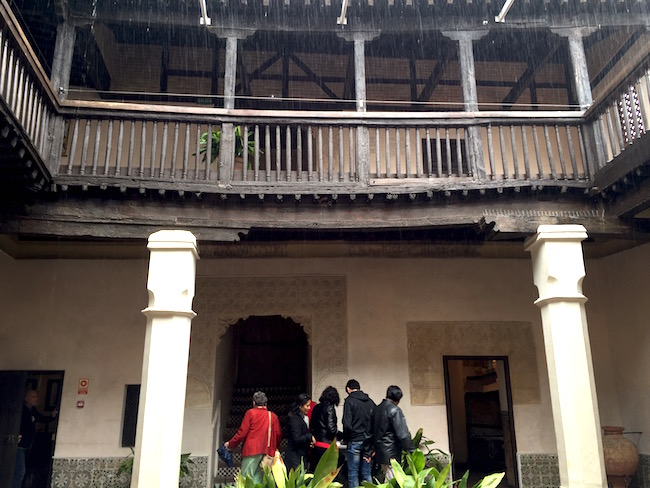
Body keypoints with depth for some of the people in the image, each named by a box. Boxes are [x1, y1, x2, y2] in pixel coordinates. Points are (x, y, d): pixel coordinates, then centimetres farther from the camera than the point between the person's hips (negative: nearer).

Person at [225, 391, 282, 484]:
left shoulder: (250, 412, 0)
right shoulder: (273, 416, 9)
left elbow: (242, 432, -3)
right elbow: (278, 435, 7)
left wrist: (230, 444, 9)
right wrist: (273, 448, 23)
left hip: (252, 450, -4)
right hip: (267, 452, 4)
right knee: (259, 480, 9)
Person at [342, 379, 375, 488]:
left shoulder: (349, 401, -8)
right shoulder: (370, 402, 8)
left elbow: (347, 424, -15)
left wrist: (346, 438, 1)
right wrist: (371, 436, 10)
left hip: (355, 441, -5)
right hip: (368, 442, 5)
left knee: (353, 474, 3)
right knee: (367, 473, 11)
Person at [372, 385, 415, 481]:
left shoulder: (377, 409, 9)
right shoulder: (394, 410, -15)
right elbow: (402, 434, -19)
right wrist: (412, 451, -12)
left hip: (380, 452, 8)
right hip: (391, 454, -8)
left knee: (387, 480, 17)